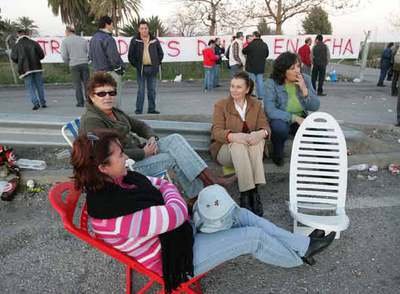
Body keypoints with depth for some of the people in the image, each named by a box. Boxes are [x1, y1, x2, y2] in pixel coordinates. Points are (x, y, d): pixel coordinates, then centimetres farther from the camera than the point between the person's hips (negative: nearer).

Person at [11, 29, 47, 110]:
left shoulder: (17, 45, 0)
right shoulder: (34, 43, 3)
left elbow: (14, 57, -4)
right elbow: (42, 55, 0)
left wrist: (20, 62, 16)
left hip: (25, 69, -2)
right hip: (36, 67, 2)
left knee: (30, 87, 4)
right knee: (39, 85, 10)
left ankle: (36, 103, -9)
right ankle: (43, 103, 12)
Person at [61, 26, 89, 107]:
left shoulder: (65, 41, 3)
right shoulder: (83, 40, 11)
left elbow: (64, 56, -3)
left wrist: (68, 63, 14)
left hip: (74, 65, -2)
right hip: (84, 64, 2)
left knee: (77, 84, 5)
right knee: (86, 83, 5)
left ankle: (80, 102, 5)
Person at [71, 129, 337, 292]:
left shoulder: (117, 180, -6)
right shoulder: (116, 213, -35)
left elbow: (161, 184, 4)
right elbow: (175, 215, -29)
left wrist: (164, 186, -16)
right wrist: (172, 196, -10)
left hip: (179, 230, 9)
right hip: (175, 259, -8)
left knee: (242, 214, 6)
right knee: (254, 236, -5)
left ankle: (303, 244, 23)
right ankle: (300, 257, 26)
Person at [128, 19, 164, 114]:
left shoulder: (155, 40, 7)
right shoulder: (135, 41, 1)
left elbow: (161, 53, 15)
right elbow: (130, 55, 4)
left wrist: (157, 64, 6)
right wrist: (136, 65, -2)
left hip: (152, 68, 2)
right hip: (141, 69, -2)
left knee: (152, 90, 7)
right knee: (141, 90, -2)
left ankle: (151, 109, 15)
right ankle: (138, 110, 4)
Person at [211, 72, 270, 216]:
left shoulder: (256, 105, 10)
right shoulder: (221, 105, 1)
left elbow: (265, 126, -3)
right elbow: (217, 132, -12)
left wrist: (261, 133, -29)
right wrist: (234, 136, -34)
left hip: (251, 150, 2)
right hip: (225, 148, -2)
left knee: (258, 139, -31)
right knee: (238, 145, -36)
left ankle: (253, 189, -35)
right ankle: (247, 193, -37)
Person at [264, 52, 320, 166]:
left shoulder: (305, 79, -4)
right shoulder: (272, 83, -15)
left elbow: (315, 107, -6)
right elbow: (270, 110, -26)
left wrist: (304, 90, -22)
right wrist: (294, 118, -29)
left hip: (301, 119, 3)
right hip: (281, 120, -3)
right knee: (280, 127, -36)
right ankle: (277, 155, -5)